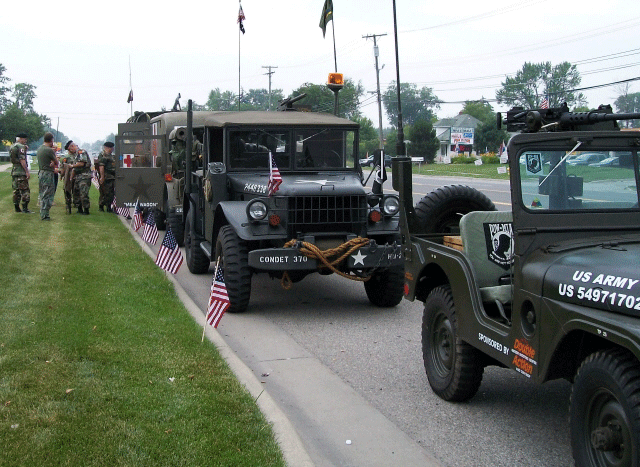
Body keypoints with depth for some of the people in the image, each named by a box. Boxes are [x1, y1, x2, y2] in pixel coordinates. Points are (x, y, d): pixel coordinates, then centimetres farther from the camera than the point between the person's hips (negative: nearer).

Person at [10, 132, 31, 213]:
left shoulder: (12, 147, 16)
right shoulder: (21, 147, -11)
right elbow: (22, 160, -19)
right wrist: (27, 171, -20)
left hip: (14, 171, 9)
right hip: (21, 172, -9)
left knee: (16, 190, 12)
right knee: (25, 190, -6)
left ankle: (17, 208, 15)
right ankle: (25, 208, -10)